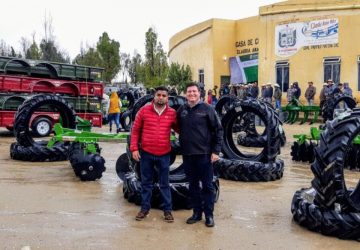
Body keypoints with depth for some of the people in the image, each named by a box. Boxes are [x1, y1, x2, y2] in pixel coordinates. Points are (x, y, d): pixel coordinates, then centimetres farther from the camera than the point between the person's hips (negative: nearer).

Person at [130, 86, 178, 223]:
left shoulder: (172, 113, -1)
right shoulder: (144, 110, -3)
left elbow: (179, 129, 12)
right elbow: (135, 130, 0)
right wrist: (134, 149, -5)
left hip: (164, 154, 0)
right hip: (146, 153, 0)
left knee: (164, 184, 9)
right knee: (146, 183, 12)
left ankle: (167, 210, 18)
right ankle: (145, 208, 24)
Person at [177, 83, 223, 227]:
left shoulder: (207, 109, -5)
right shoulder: (181, 110, 7)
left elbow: (218, 130, -5)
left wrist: (216, 151, -10)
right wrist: (182, 145, 8)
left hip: (204, 154, -4)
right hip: (187, 154, 4)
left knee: (207, 185, 3)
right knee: (193, 185, 12)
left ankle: (209, 214, 12)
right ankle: (197, 212, 23)